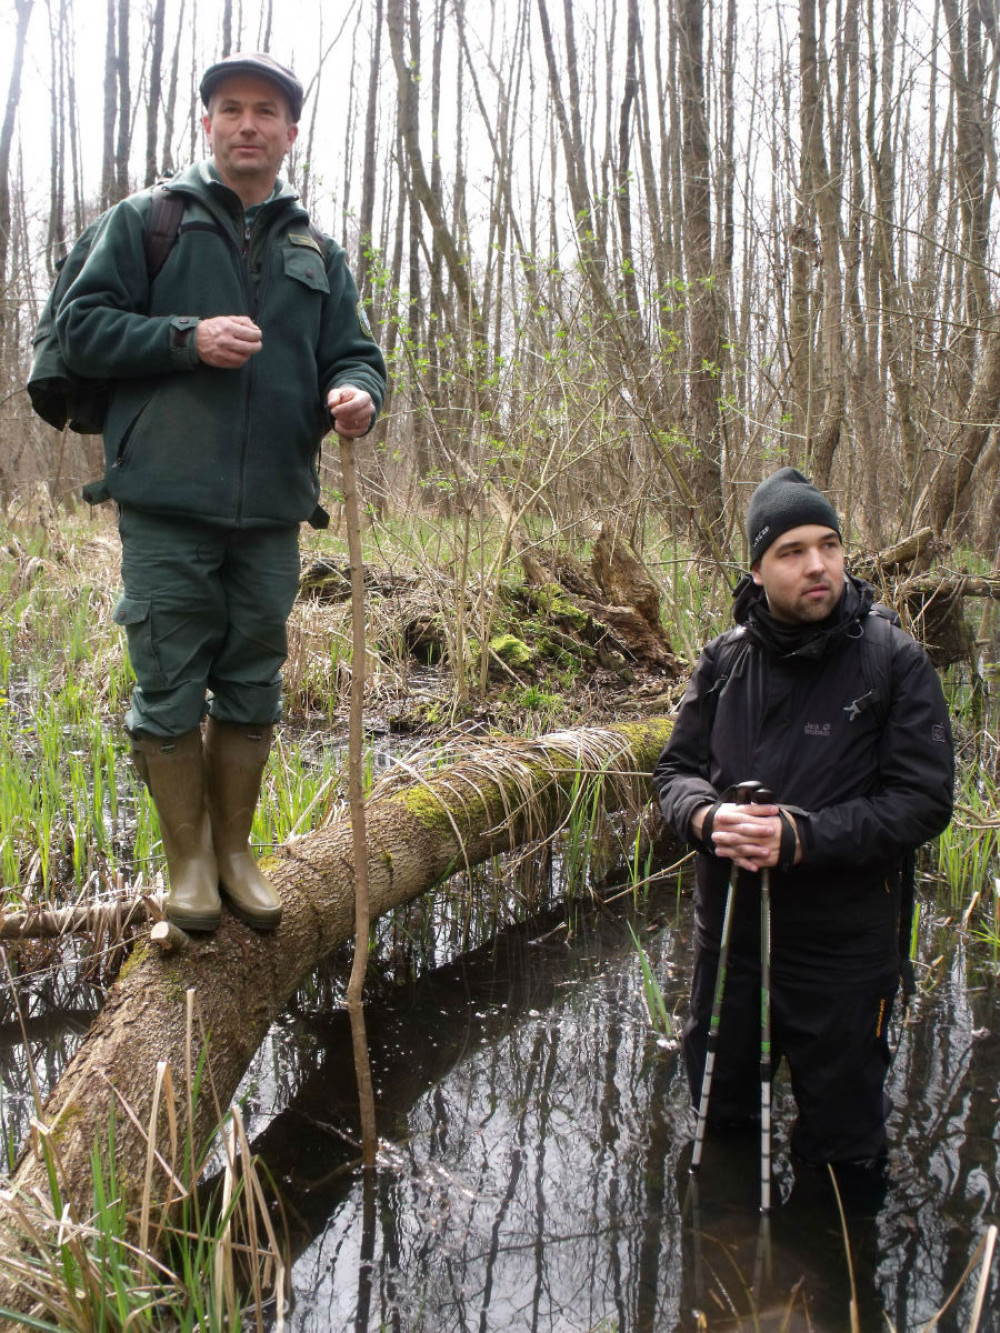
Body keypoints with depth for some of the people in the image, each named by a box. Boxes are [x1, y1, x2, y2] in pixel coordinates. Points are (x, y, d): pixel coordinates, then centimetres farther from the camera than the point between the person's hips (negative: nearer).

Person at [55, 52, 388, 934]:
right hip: (166, 506, -3)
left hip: (271, 512, 4)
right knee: (170, 692, 1)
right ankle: (189, 861, 18)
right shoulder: (146, 220, 6)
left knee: (252, 692, 11)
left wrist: (357, 394, -11)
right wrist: (189, 338, -14)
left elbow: (356, 355, 14)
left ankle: (235, 850, 27)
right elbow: (81, 328, 0)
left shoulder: (317, 251, 16)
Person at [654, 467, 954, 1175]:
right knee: (720, 1108, 23)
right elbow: (677, 768, 6)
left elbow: (923, 799, -15)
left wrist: (800, 837, -25)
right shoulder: (727, 658, 1)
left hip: (842, 945, -4)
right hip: (729, 927, 4)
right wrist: (709, 816, -17)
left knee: (840, 1139, 12)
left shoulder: (894, 659, -11)